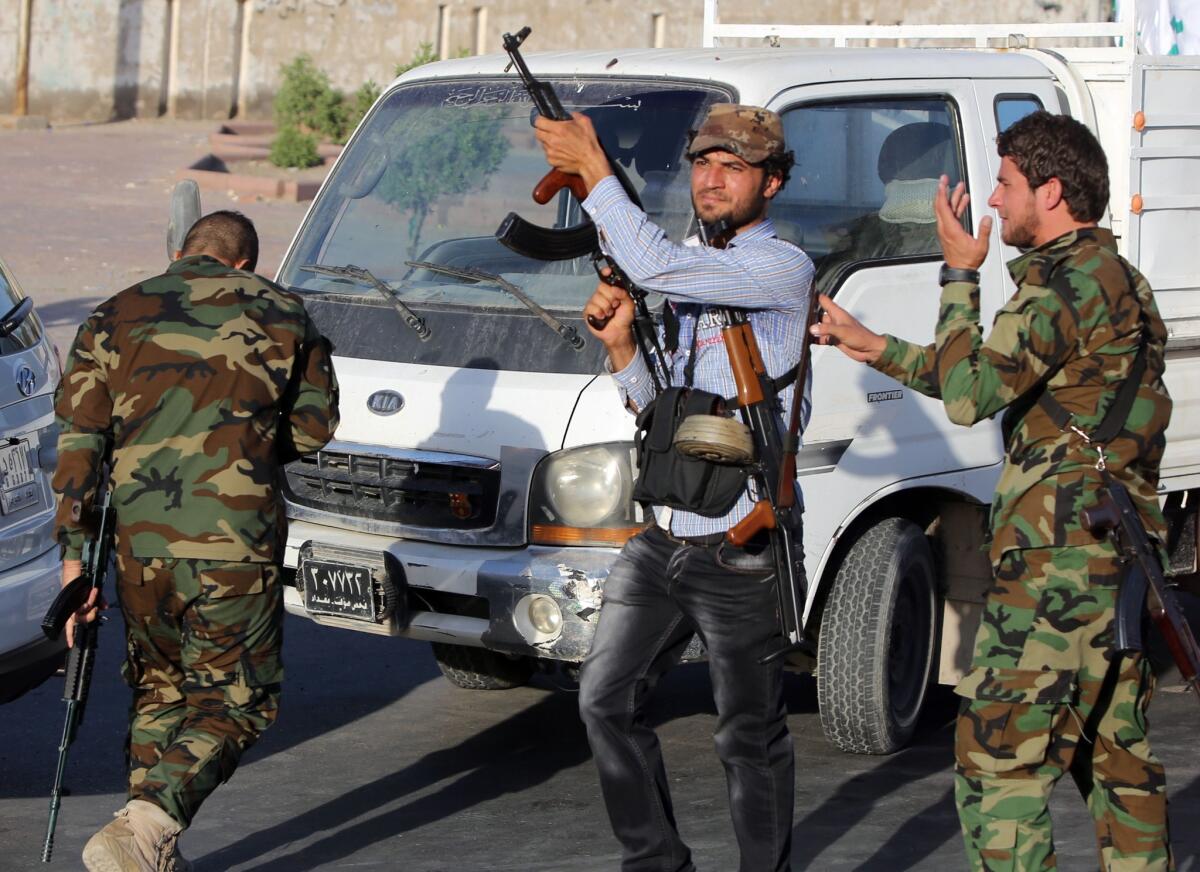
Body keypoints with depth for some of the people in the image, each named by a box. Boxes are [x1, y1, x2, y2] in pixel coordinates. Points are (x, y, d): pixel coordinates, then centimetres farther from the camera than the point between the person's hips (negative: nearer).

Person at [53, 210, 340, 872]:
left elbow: (78, 440, 4)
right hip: (235, 544, -3)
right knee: (236, 704, 6)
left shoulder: (113, 319, 11)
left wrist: (74, 553, 4)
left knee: (158, 692, 22)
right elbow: (313, 427, 14)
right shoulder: (280, 315, 8)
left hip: (138, 544, 3)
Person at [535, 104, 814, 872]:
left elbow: (656, 266, -24)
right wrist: (622, 342, 0)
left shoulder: (783, 268, -10)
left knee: (752, 734, 3)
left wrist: (594, 173, -16)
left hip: (738, 548, -8)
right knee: (607, 702, 8)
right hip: (659, 540, 8)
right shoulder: (689, 270, 15)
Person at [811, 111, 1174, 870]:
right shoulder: (1121, 281, 18)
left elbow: (969, 395, -19)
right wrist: (874, 348, 26)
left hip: (1058, 560, -10)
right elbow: (990, 382, 25)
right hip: (1125, 558, 10)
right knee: (1119, 755, 15)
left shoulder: (1067, 282, -14)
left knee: (996, 759, -8)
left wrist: (959, 274, -8)